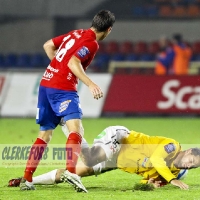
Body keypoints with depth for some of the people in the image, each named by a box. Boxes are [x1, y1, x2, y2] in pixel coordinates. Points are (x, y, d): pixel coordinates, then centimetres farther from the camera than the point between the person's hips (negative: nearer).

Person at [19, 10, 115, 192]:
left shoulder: (76, 34, 16)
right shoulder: (92, 44, -8)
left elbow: (48, 46, 21)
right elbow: (73, 63, -21)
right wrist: (90, 84, -25)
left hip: (46, 83, 9)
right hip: (63, 88, -9)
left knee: (45, 134, 15)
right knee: (76, 129, -17)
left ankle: (27, 179, 14)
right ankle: (71, 171, -38)